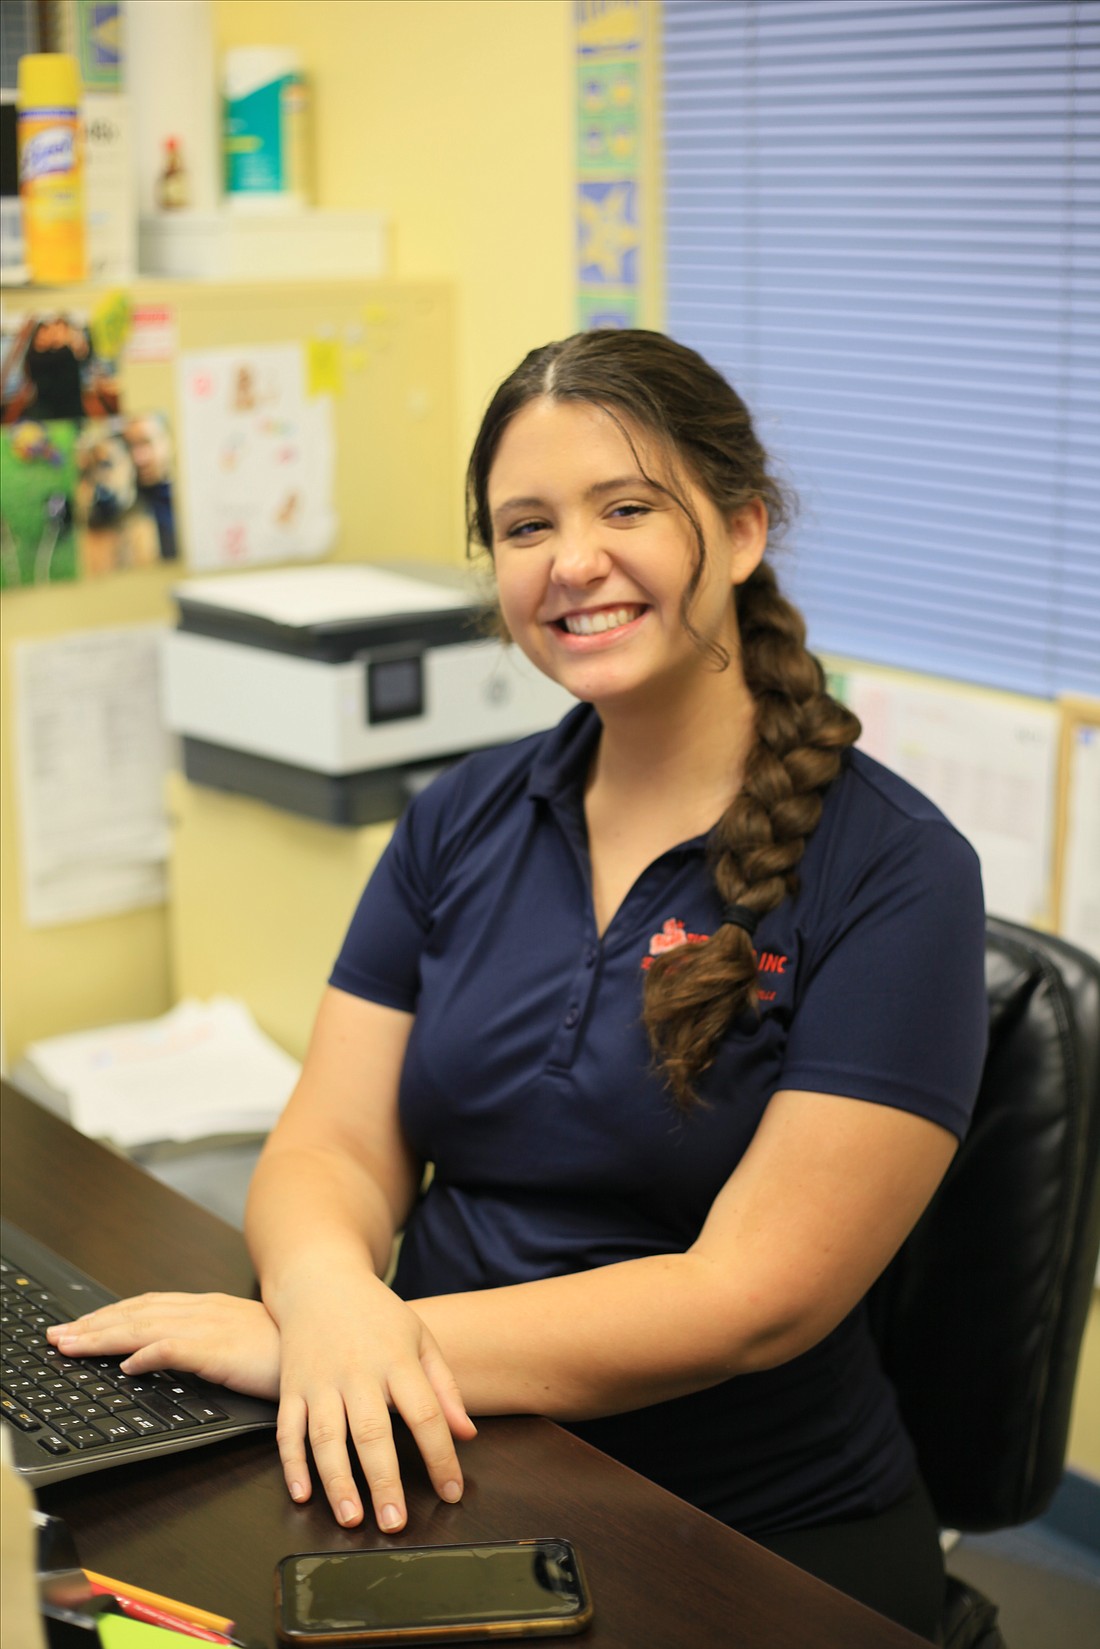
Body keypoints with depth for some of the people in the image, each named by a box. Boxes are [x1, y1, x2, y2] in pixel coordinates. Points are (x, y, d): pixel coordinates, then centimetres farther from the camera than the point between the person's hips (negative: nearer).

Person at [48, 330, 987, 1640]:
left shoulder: (893, 876, -10)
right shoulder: (461, 822, 6)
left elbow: (755, 1296, -17)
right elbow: (332, 1144, 1)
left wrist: (298, 1337, -22)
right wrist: (330, 1297, -24)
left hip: (760, 1543, -3)